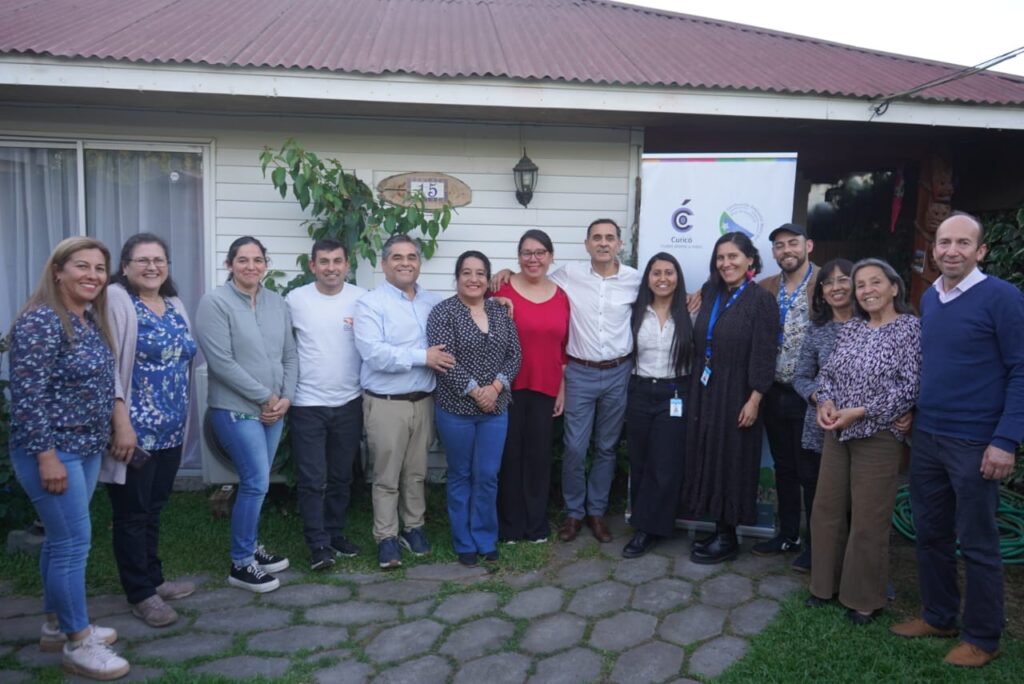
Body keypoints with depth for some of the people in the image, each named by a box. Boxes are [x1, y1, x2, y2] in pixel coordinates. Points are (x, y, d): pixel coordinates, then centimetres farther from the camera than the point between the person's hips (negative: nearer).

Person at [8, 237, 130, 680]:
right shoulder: (41, 320, -17)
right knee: (74, 542, -4)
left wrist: (100, 441, 19)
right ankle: (78, 644, 8)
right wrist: (47, 456, -22)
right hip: (52, 451, -9)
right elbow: (27, 395, -21)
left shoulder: (91, 319, 9)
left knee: (62, 538, 17)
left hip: (87, 449, 9)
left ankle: (56, 626, 30)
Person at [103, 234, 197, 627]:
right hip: (136, 430, -7)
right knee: (132, 513, 5)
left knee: (154, 509, 18)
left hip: (170, 429, 7)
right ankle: (140, 595, 16)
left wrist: (182, 421, 16)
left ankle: (153, 579, 31)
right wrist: (122, 423, -21)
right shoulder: (116, 301, -10)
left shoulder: (174, 305, 12)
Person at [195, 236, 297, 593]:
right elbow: (222, 362, -16)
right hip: (235, 409, -6)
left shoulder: (277, 303, 8)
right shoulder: (215, 302, -10)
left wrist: (285, 397, -4)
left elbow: (290, 355, 9)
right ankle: (241, 564, 9)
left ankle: (250, 547, 32)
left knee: (256, 482, 14)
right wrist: (265, 397, -13)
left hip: (273, 410, 6)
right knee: (257, 483, -7)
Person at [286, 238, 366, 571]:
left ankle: (336, 533, 30)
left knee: (341, 476, 15)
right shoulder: (295, 299, -5)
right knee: (312, 480, 0)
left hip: (349, 403, 2)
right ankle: (318, 544, 11)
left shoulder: (362, 298, -2)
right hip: (307, 404, -2)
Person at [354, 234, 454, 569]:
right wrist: (422, 357, -19)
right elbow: (373, 352, -21)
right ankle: (386, 537, 19)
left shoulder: (433, 302, 10)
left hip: (423, 400, 5)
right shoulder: (370, 303, -9)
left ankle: (414, 527, 32)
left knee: (416, 472, 16)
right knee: (387, 476, 6)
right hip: (386, 403, -4)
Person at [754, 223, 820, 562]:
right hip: (775, 392, 5)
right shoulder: (766, 287, 7)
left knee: (811, 472, 6)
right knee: (783, 468, 16)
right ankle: (788, 534, 30)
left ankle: (816, 542, 21)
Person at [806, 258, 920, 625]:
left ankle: (865, 599, 20)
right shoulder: (850, 328, 10)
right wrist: (826, 401, -9)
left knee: (868, 520, 3)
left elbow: (910, 387, -15)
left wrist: (859, 412, -19)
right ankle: (826, 583, 28)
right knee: (827, 510, 12)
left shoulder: (911, 328, -8)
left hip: (878, 437, -6)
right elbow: (828, 372, 12)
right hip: (836, 434, 6)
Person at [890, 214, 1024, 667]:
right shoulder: (928, 299, 8)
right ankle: (938, 617, 32)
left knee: (977, 543, 6)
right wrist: (912, 412, 13)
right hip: (925, 436, 6)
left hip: (975, 442, -6)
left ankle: (982, 638, 22)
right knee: (930, 533, 15)